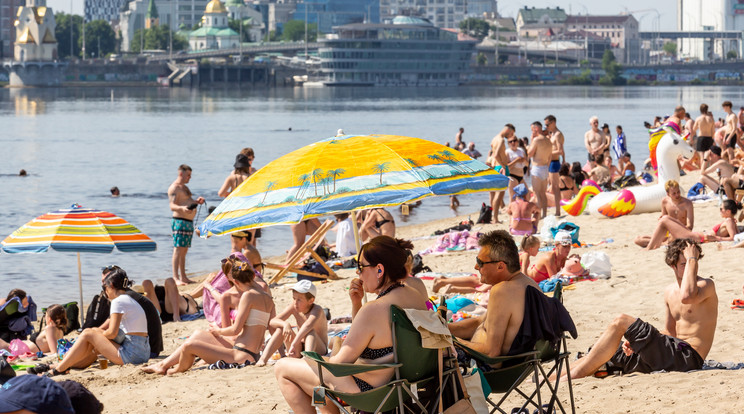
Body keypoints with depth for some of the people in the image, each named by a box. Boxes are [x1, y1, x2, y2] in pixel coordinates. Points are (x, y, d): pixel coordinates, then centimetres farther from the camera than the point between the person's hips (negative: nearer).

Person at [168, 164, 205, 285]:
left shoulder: (184, 187, 20)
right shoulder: (174, 188, -11)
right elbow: (172, 206, -21)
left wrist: (196, 201, 12)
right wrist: (182, 208, -41)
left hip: (189, 222, 10)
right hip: (179, 221, -10)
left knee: (184, 251, 12)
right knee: (178, 249, -14)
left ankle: (183, 276, 15)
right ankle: (176, 278, -19)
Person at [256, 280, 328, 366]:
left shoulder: (317, 310, -22)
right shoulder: (293, 307, -5)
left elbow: (308, 325, -44)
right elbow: (272, 321, -11)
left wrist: (294, 344, -54)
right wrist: (285, 324, -32)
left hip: (318, 350, -5)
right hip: (300, 350, 5)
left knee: (310, 331, -34)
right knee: (281, 328, -15)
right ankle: (263, 359, -25)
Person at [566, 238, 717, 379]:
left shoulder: (707, 285, -6)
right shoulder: (670, 291, 18)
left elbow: (686, 297, -30)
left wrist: (692, 260, -17)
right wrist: (635, 341, 5)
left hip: (687, 356, -9)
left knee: (621, 322, -18)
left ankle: (574, 377, -19)